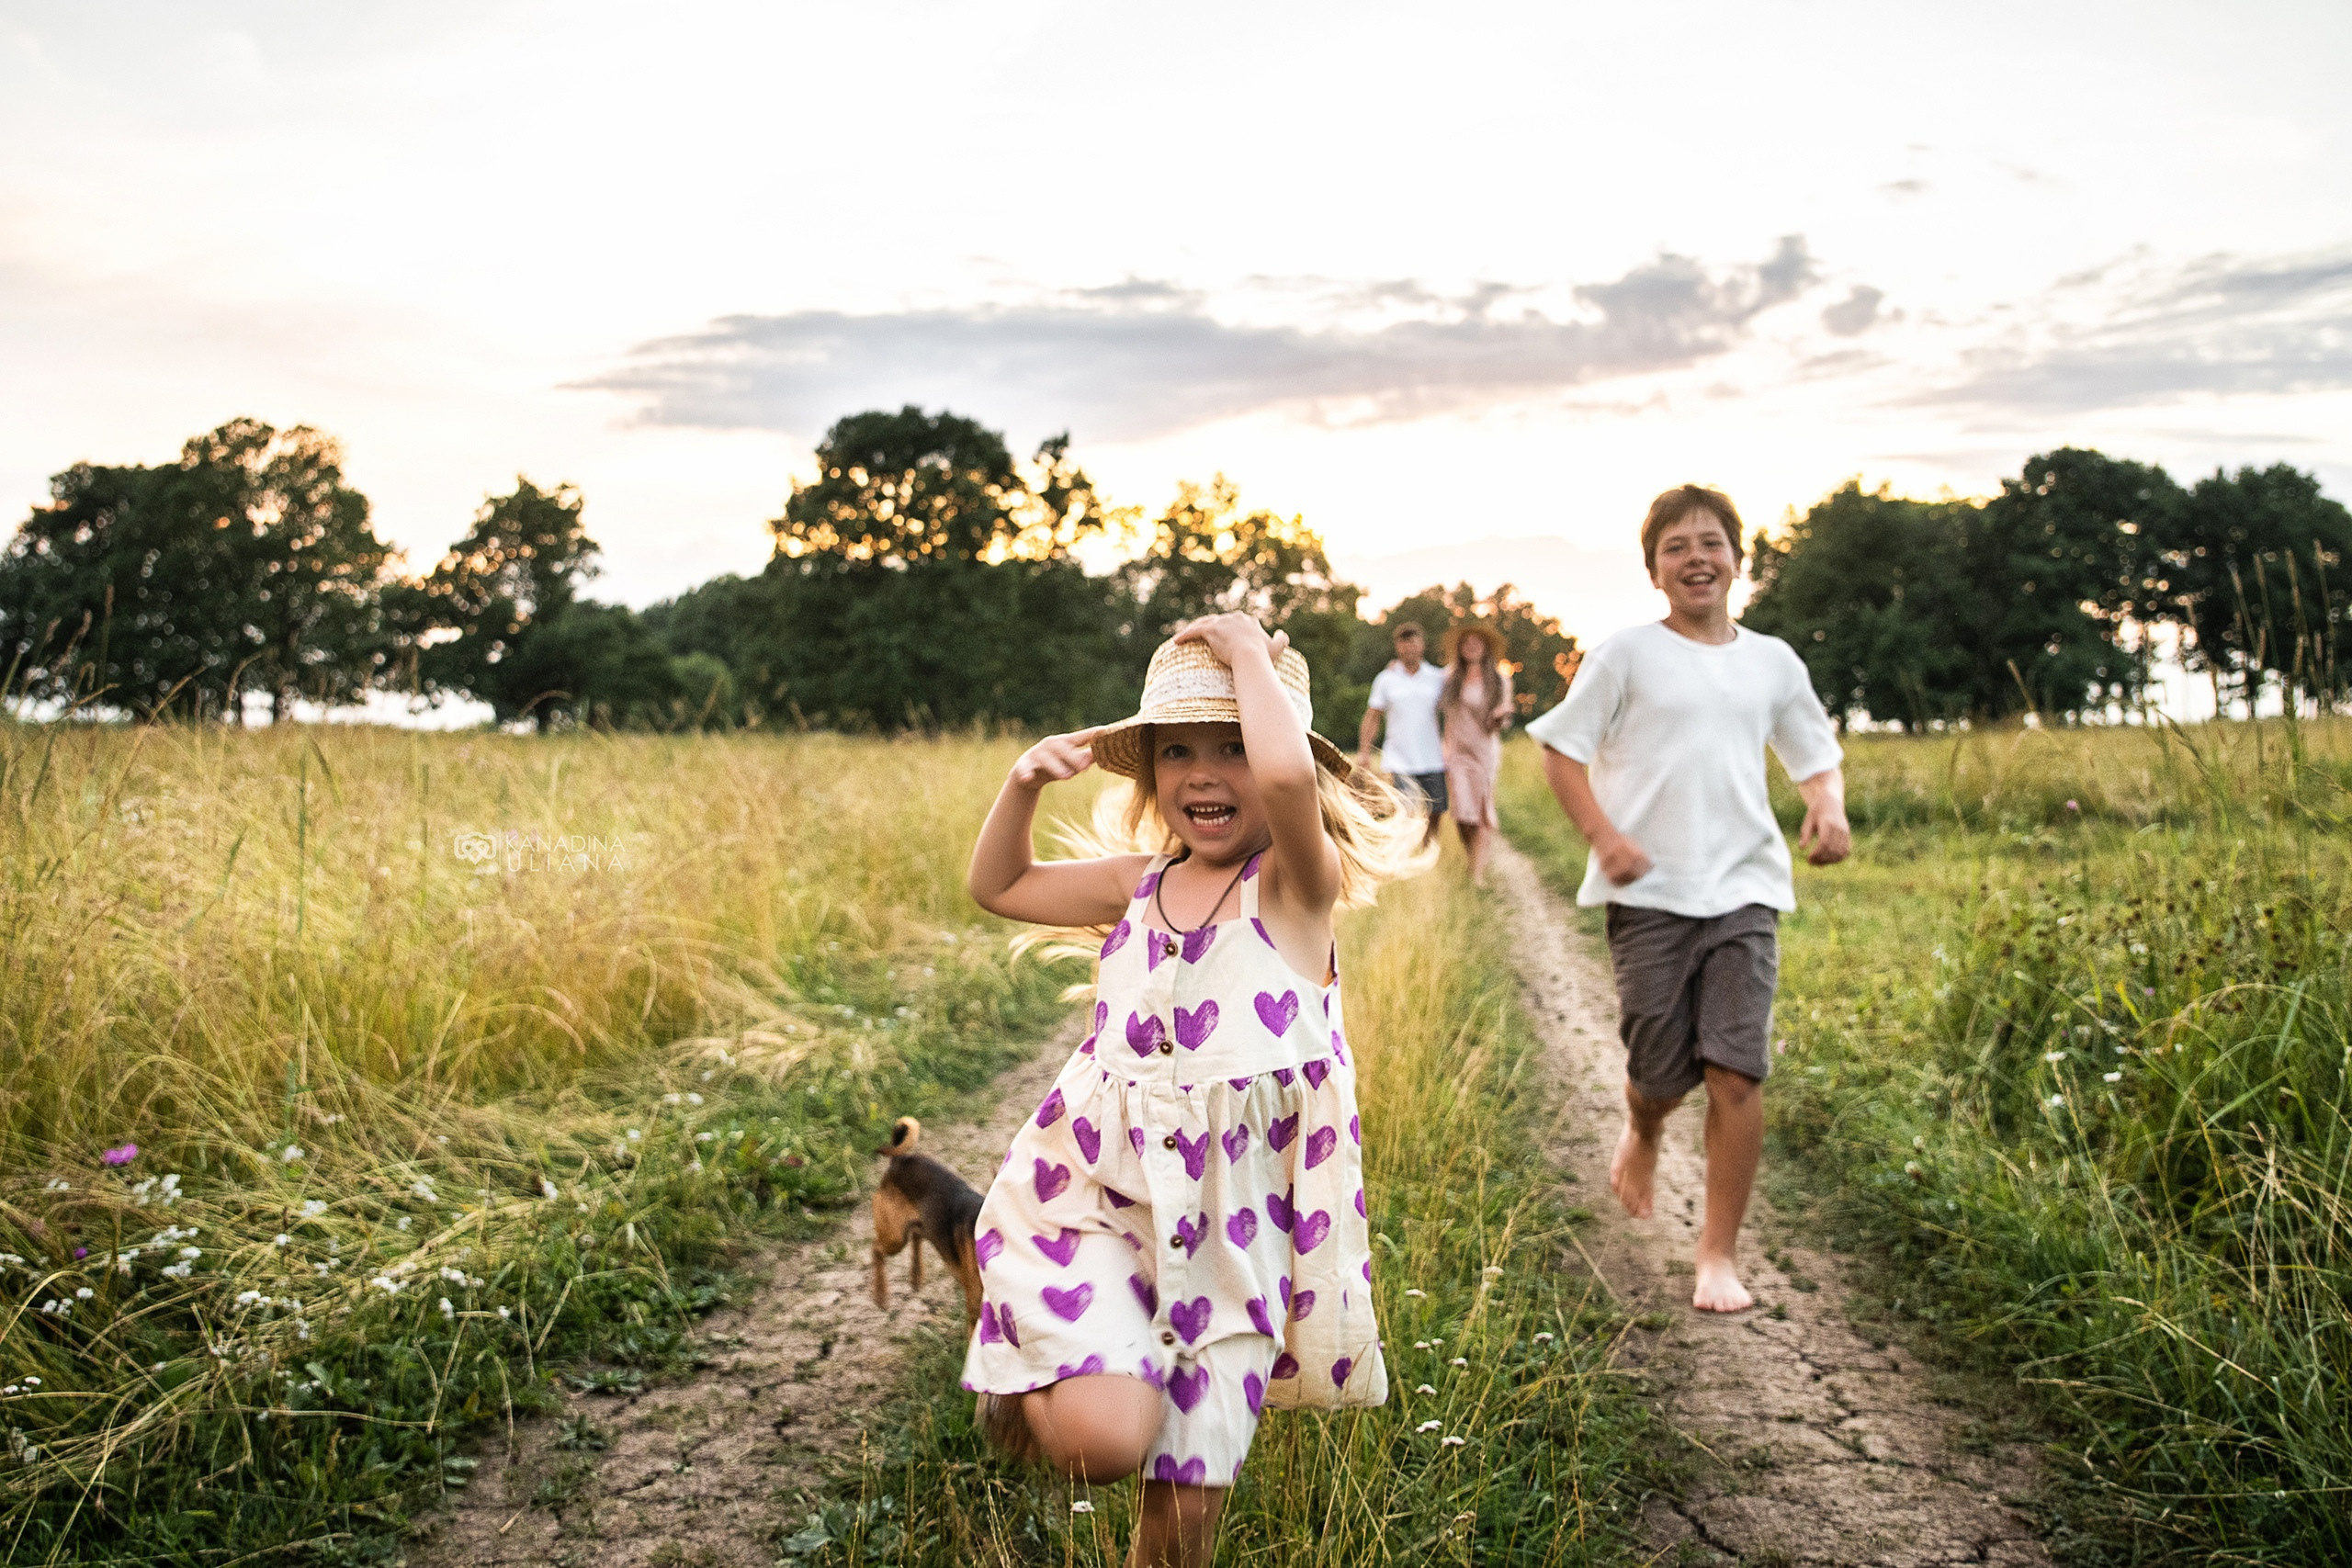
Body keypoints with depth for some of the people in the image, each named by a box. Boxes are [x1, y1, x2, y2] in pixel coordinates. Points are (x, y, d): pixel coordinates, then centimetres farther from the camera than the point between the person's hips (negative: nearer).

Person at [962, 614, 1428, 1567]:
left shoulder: (1296, 884, -10)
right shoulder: (1139, 884, 5)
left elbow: (1289, 774, -34)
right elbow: (997, 885, 20)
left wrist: (1251, 653, -18)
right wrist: (1025, 782, 3)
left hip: (1228, 1226, -2)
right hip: (1098, 1195, 2)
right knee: (1105, 1436, -22)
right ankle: (1026, 1377, 12)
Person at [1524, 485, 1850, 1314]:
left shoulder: (1772, 661, 12)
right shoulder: (1627, 654, 2)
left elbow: (1816, 756, 22)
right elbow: (1562, 749, 3)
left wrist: (1829, 807, -1)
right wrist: (1602, 835, -11)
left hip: (1744, 889, 2)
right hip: (1650, 892, -2)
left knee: (1736, 1073, -9)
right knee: (1660, 1073, 2)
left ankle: (1719, 1255, 5)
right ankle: (1641, 1132, 41)